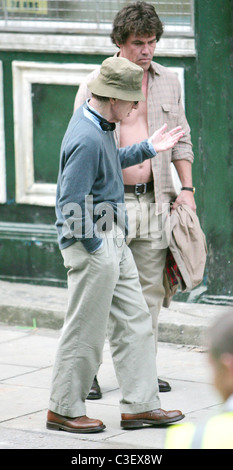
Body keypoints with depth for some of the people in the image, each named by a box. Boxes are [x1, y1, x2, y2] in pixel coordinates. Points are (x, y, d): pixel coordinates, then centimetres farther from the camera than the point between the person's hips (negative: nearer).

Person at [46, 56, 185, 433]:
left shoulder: (99, 127, 8)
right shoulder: (87, 139, -24)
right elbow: (71, 204, -24)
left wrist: (147, 149, 22)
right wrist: (95, 245, -17)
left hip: (112, 241, 10)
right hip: (93, 245, -10)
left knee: (134, 320, 12)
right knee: (86, 331, 1)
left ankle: (141, 404, 17)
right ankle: (64, 410, 13)